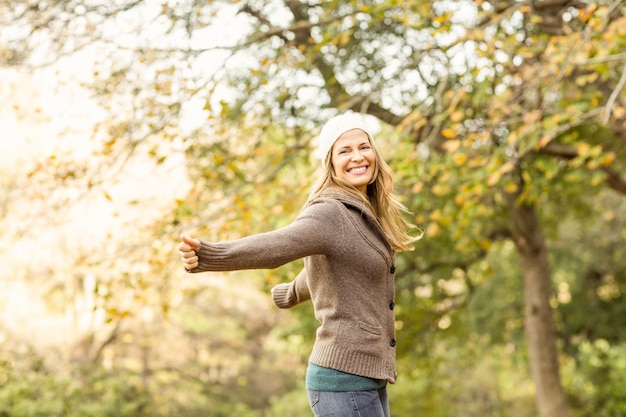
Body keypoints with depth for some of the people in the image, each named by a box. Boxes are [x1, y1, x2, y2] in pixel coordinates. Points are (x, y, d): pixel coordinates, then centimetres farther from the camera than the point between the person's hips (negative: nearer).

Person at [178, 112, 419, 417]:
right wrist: (206, 255, -47)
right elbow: (274, 246, -31)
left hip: (368, 379, 9)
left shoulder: (362, 215, 12)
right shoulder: (329, 214, -14)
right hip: (345, 379, -9)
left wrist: (291, 294, 47)